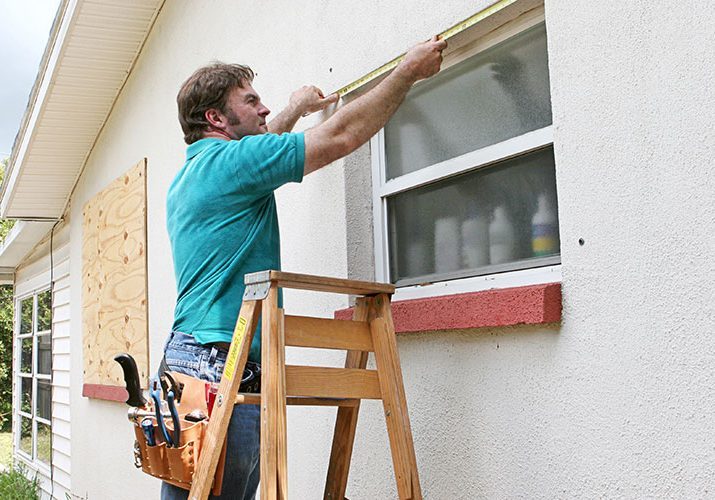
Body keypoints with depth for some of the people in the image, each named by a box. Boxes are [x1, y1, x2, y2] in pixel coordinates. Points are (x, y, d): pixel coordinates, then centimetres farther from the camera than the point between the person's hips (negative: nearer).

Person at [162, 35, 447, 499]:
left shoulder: (190, 174, 20)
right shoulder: (228, 162, -8)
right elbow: (343, 135, -8)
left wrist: (294, 112, 52)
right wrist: (409, 70, 3)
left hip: (190, 357, 10)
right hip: (221, 362, -10)